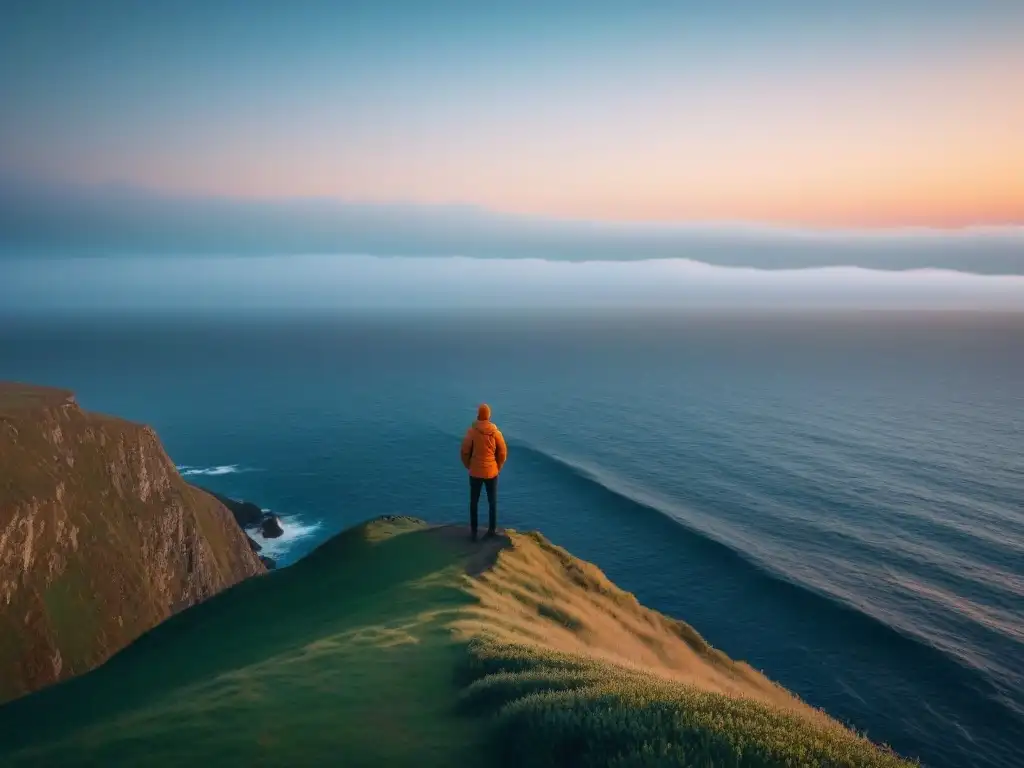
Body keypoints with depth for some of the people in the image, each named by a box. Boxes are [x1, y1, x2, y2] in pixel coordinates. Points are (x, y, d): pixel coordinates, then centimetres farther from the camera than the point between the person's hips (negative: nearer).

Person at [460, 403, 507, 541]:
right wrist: (498, 467, 10)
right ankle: (492, 530, 19)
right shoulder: (495, 432, -9)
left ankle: (473, 532, 14)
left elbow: (465, 451, -9)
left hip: (475, 472, -1)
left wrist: (468, 466, 8)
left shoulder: (471, 431, -12)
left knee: (474, 503, 12)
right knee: (492, 502, 15)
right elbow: (503, 452, -5)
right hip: (492, 472, 1)